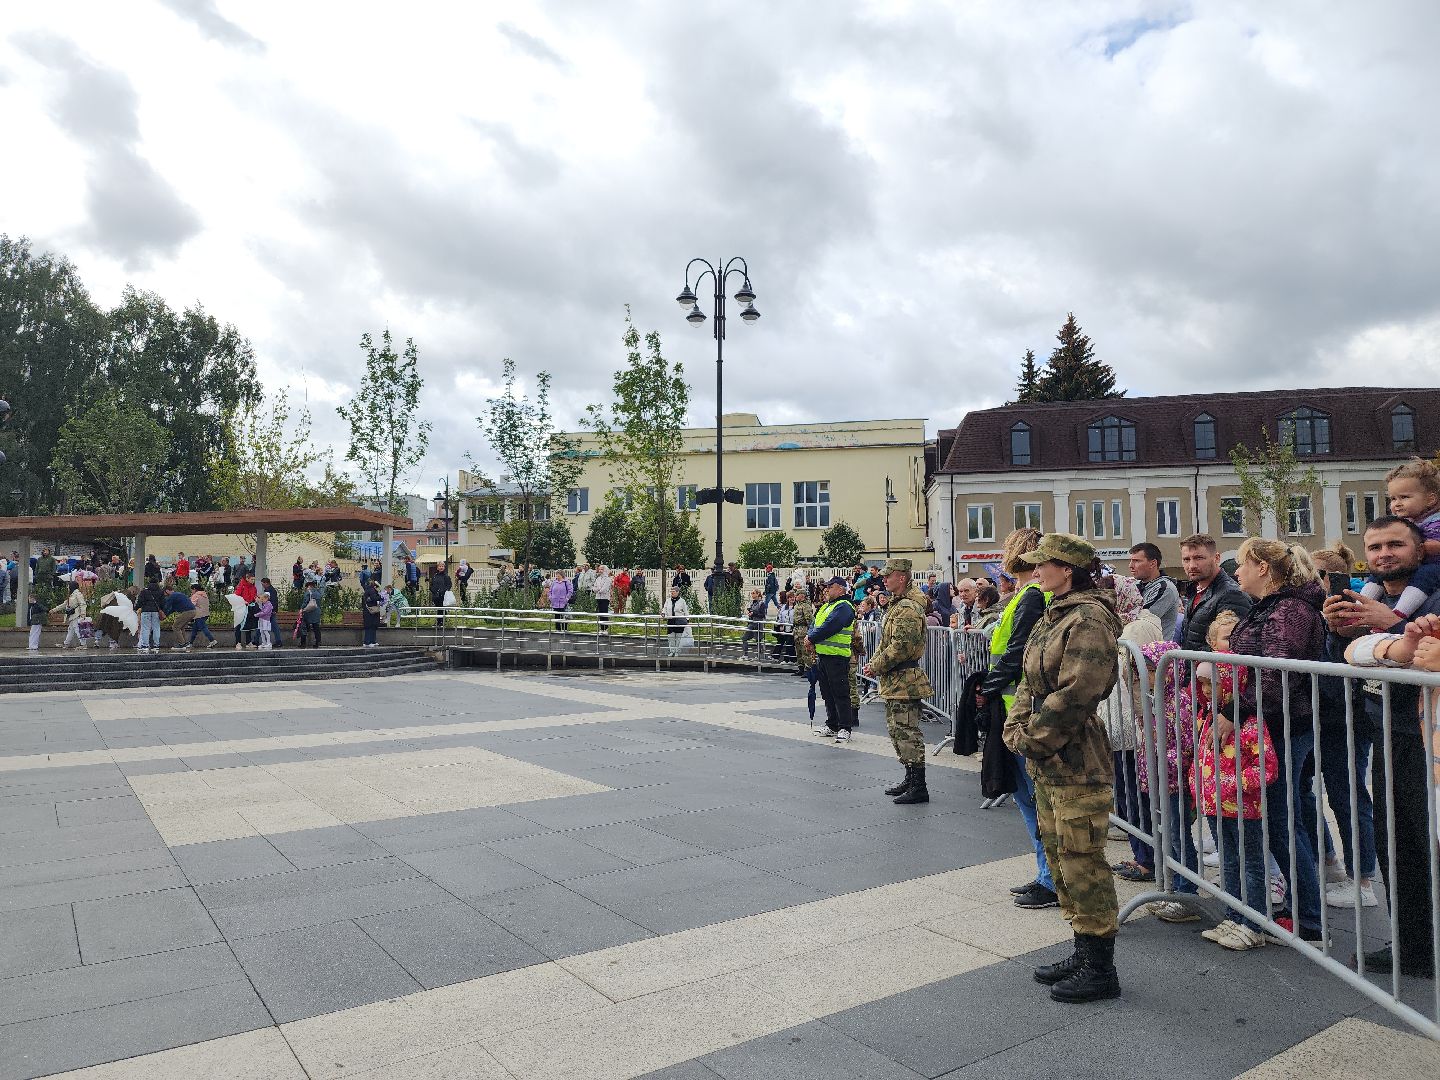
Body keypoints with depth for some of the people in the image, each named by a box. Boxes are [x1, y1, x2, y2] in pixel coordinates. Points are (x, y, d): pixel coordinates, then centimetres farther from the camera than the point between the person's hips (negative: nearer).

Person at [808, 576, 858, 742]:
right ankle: (832, 726, 23)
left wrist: (812, 638, -12)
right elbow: (816, 624, 16)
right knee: (827, 693, 14)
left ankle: (845, 728, 0)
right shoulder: (826, 606, 19)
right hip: (822, 654, 10)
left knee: (840, 693, -5)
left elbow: (829, 627, -22)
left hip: (837, 656, -10)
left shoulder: (844, 607, -12)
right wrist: (811, 637, -4)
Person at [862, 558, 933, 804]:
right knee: (896, 729, 17)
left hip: (905, 681, -11)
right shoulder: (897, 604, 17)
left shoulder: (907, 608, -18)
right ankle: (910, 780, 27)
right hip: (895, 682, 11)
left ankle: (918, 787, -1)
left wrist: (876, 666, -15)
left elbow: (901, 647, -24)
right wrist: (874, 661, 7)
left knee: (906, 731, -7)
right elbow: (887, 642, 22)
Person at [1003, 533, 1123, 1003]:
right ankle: (1084, 951, 32)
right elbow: (1029, 681, 16)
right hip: (1046, 761, 10)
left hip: (1077, 761, -10)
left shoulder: (1090, 619, -17)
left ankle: (1100, 969, 13)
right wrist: (1015, 728, 2)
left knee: (1081, 862, -1)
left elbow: (1074, 695, -24)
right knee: (1059, 856, 18)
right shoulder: (1053, 616, 13)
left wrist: (1033, 739, -15)